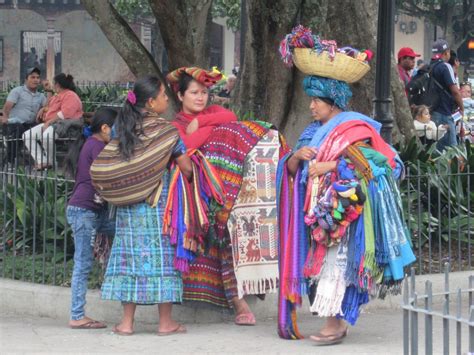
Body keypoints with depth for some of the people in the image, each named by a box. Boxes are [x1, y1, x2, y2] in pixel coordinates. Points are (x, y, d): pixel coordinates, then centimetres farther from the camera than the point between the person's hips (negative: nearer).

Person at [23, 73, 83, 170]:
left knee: (47, 135, -41)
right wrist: (43, 109, 18)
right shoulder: (57, 96, 26)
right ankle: (41, 162, -16)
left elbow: (65, 113, -22)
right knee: (27, 135, -3)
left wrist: (49, 122, -20)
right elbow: (51, 108, 42)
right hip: (49, 124, 11)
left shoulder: (70, 96, -8)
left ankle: (51, 162, -20)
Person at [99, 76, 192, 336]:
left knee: (131, 255, 6)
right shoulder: (166, 131, -8)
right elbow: (186, 168, -9)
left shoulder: (123, 129, 4)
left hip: (128, 207, 4)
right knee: (161, 255, 2)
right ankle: (166, 322, 6)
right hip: (159, 204, -4)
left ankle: (127, 321, 4)